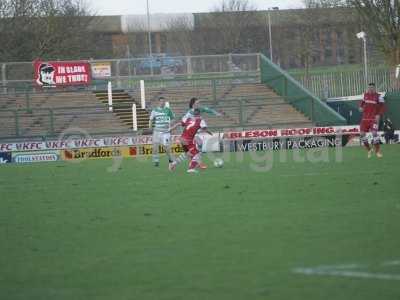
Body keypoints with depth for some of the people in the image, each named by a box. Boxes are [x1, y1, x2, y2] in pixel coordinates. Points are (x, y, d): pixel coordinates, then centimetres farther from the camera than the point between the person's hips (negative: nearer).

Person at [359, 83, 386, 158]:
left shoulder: (379, 96, -6)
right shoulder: (366, 94, 11)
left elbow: (382, 107, -7)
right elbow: (363, 101, 27)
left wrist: (379, 115, -19)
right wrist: (361, 107, 7)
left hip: (374, 118, -5)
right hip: (365, 118, 5)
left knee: (374, 133, -18)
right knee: (362, 134, 1)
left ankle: (378, 151, -7)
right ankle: (369, 150, 19)